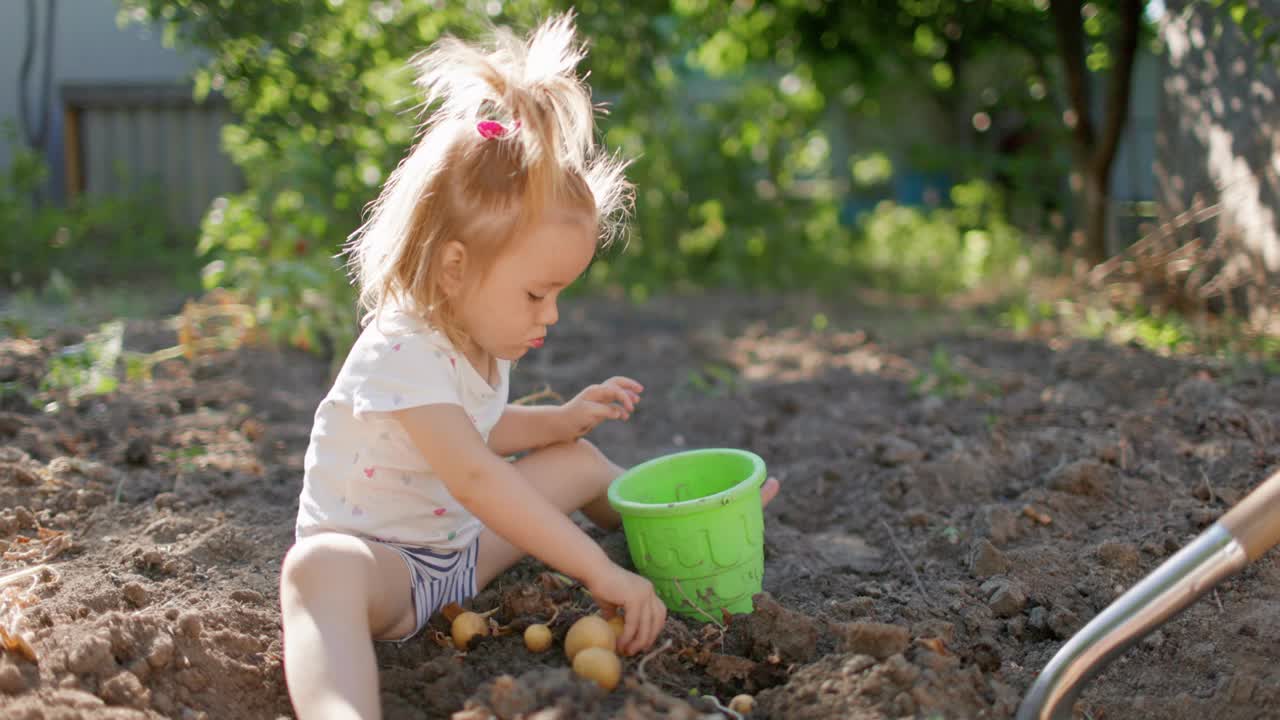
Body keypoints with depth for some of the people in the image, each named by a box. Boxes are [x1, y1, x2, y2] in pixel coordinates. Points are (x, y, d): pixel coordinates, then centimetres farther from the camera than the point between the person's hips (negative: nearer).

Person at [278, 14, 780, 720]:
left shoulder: (478, 343, 3)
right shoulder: (402, 353, -29)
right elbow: (474, 476, -38)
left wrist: (563, 419, 7)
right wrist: (601, 573, -39)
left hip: (460, 543, 10)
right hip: (377, 555, -9)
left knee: (578, 462, 16)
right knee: (318, 569, -43)